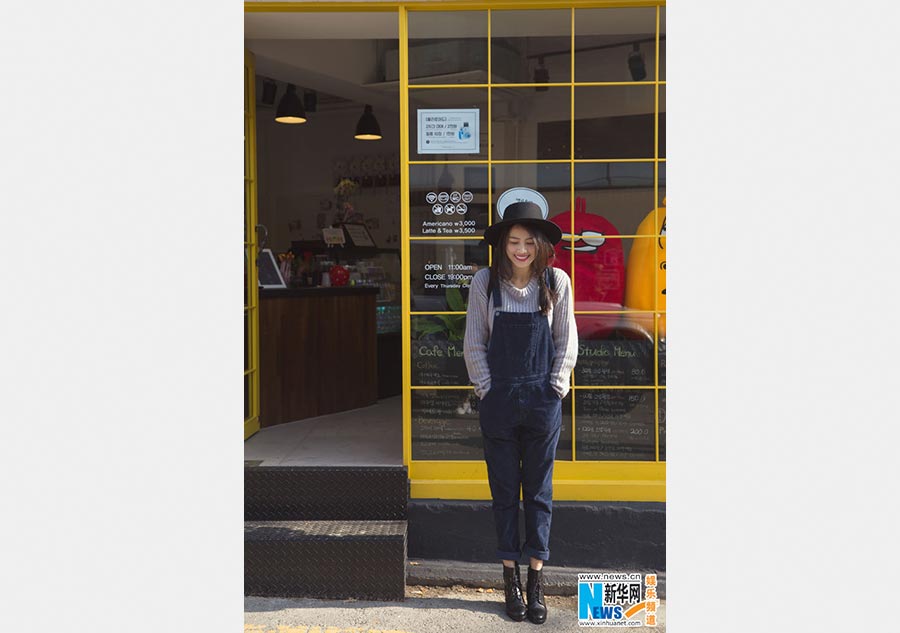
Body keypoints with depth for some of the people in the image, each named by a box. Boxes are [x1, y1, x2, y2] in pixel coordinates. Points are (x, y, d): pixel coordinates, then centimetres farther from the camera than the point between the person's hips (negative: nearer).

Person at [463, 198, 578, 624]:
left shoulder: (556, 282, -2)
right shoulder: (485, 282, -2)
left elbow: (567, 341, 4)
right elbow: (473, 344, 3)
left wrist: (555, 388, -3)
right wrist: (487, 389, -4)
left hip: (542, 400, 0)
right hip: (498, 400, 0)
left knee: (539, 489, 7)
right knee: (504, 489, 7)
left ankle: (536, 577, 15)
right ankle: (511, 576, 17)